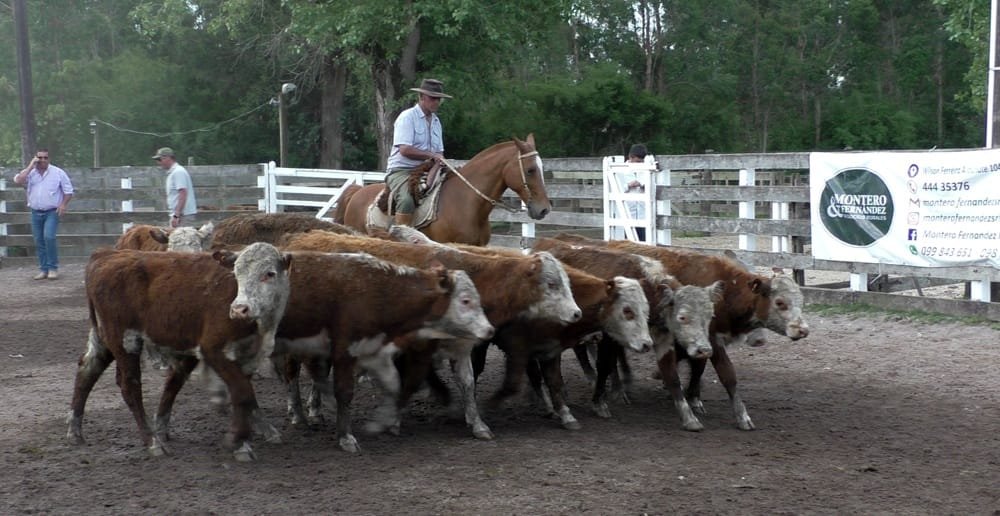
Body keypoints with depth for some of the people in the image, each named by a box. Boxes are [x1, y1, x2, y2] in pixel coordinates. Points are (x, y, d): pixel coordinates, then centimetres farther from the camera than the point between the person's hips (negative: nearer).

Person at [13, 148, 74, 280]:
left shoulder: (58, 172, -1)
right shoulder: (30, 172, 4)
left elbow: (68, 190, 2)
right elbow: (18, 180, -14)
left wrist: (63, 204, -11)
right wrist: (30, 167, -12)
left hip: (52, 212, -4)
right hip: (36, 212, 4)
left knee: (49, 237, -20)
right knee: (39, 241, 6)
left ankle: (53, 268, -10)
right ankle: (44, 269, 14)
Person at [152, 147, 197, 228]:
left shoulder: (178, 172, -12)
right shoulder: (172, 172, 19)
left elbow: (183, 195, -20)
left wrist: (176, 215, -23)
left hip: (184, 215, -10)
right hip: (179, 215, 10)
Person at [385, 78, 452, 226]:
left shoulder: (436, 121, 16)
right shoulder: (407, 117, -8)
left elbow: (439, 151, 19)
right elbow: (405, 150, -17)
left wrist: (440, 159, -5)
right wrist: (432, 155, -16)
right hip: (402, 170, -8)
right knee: (406, 200, -35)